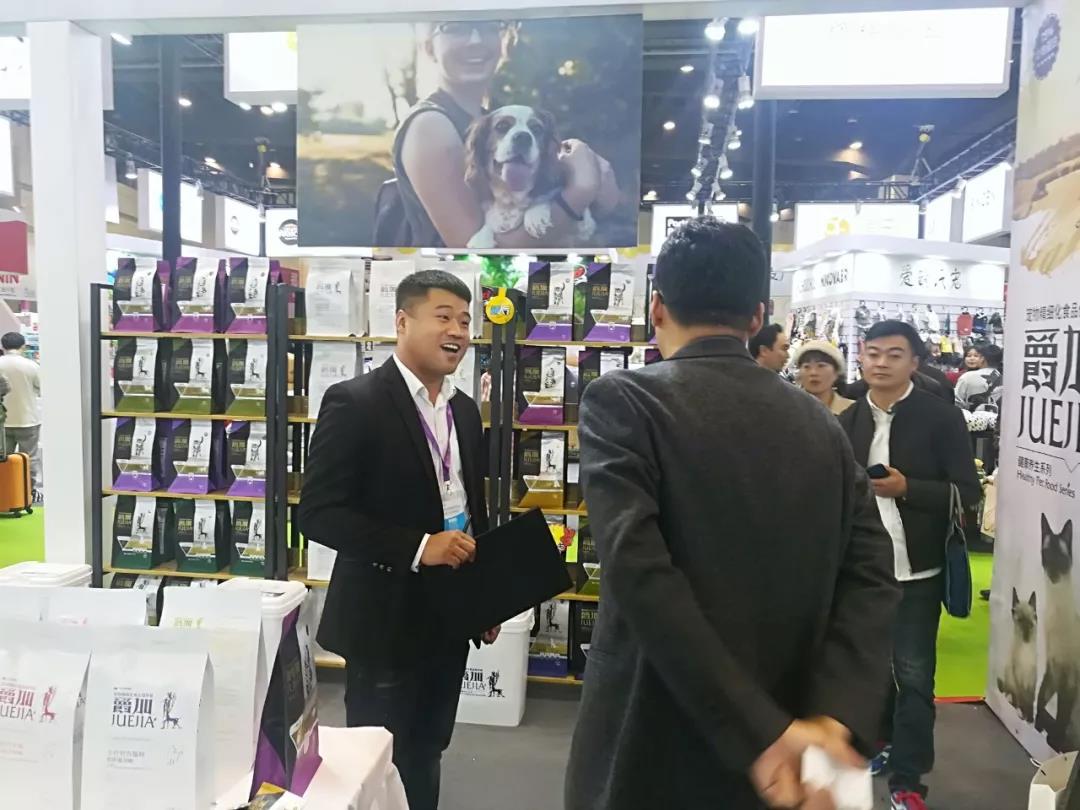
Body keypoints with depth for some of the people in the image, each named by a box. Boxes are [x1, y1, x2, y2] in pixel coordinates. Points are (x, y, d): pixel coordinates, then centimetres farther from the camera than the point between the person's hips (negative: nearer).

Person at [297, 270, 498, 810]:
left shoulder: (464, 409, 7)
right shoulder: (355, 402, -15)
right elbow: (318, 512, -18)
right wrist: (417, 548, -24)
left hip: (449, 618, 6)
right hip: (386, 619, -6)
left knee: (424, 761, 19)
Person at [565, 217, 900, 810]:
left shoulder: (620, 399, -13)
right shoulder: (819, 423, 2)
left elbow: (637, 572, -24)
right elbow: (870, 576, -5)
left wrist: (762, 731, -22)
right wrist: (833, 719, -14)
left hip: (652, 755, -4)